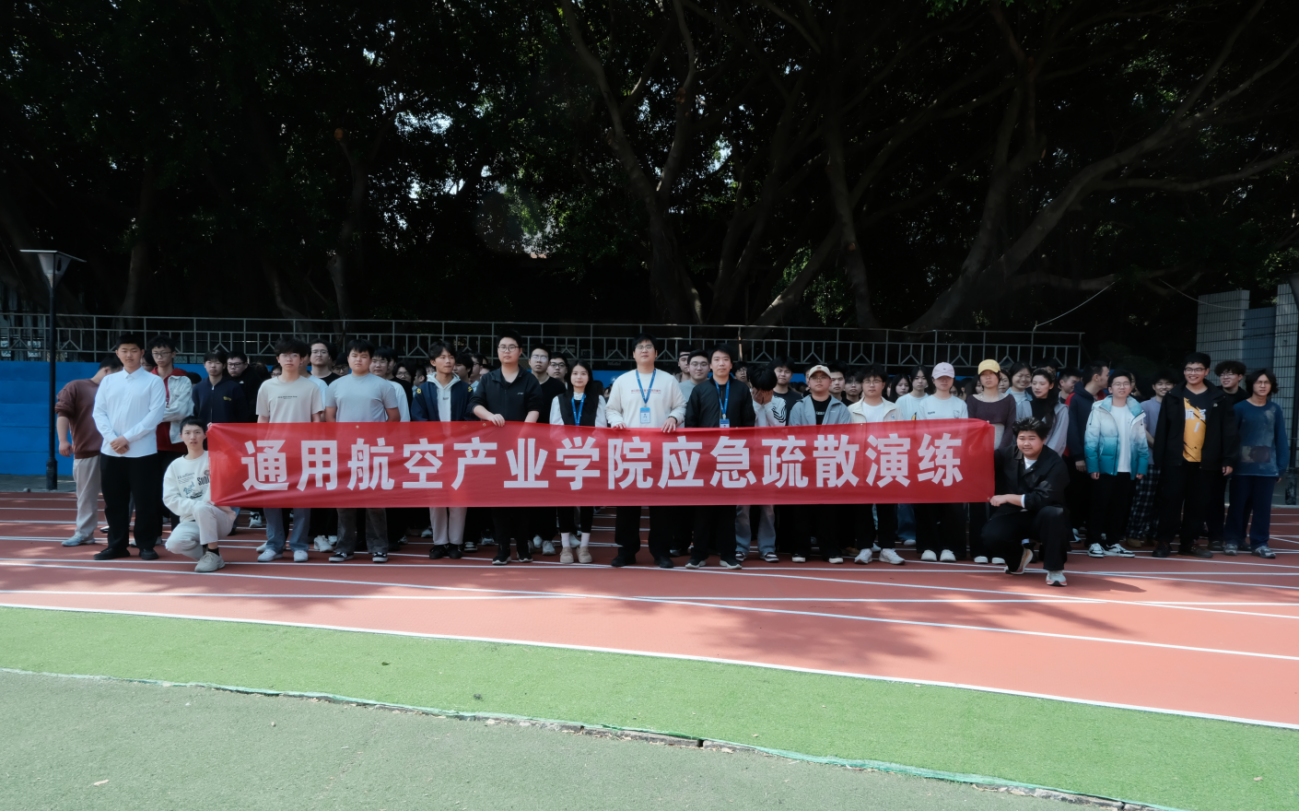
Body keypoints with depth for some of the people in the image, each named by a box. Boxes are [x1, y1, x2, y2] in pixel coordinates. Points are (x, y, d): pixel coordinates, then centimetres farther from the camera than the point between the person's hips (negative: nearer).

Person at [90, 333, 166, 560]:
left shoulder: (154, 381, 1)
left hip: (142, 452, -3)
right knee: (114, 501, 8)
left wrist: (127, 438, -13)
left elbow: (156, 415, -8)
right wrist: (112, 439, -10)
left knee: (145, 501, -1)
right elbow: (99, 412, 6)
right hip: (110, 451, 4)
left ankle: (146, 545, 8)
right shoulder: (108, 380, 12)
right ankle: (117, 545, 18)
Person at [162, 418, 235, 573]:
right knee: (174, 543, -28)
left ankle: (213, 554, -16)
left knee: (202, 508, -36)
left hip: (220, 518, -2)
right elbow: (170, 500, -3)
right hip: (191, 520, 2)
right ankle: (208, 554, 2)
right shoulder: (175, 466, 7)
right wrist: (194, 505, -17)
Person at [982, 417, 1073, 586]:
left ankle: (1054, 569, -17)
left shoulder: (1055, 463, -14)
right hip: (1013, 516, 3)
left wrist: (1008, 497, -23)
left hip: (1041, 518, -3)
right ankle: (1018, 555, 12)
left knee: (1053, 513, -38)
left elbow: (1043, 499, -23)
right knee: (990, 535, -27)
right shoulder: (1008, 454, 0)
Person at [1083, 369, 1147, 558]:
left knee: (1121, 507, 10)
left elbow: (1142, 442, 7)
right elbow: (1090, 440, -9)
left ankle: (1113, 542, 21)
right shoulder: (1100, 409, -7)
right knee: (1100, 505, 2)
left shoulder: (1137, 412, 6)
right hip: (1105, 467, -4)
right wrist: (1093, 466, -14)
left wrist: (1141, 467, 1)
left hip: (1127, 470, 4)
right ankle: (1094, 542, 11)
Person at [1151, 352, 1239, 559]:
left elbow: (1229, 431, 3)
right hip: (1176, 460, -1)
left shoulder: (1219, 398, 4)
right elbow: (1162, 430, 3)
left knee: (1197, 504, 8)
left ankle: (1189, 543, 18)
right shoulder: (1173, 397, 3)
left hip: (1205, 461, 1)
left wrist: (1229, 459, -3)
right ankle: (1164, 541, 6)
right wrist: (1159, 458, -1)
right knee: (1171, 501, 0)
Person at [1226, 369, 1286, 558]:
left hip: (1267, 468, 2)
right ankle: (1232, 540, 15)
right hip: (1242, 467, -2)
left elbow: (1281, 440, 6)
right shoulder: (1239, 407, -2)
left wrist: (1282, 467, 2)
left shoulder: (1275, 410, 5)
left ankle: (1259, 543, 15)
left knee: (1263, 506, 6)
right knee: (1239, 505, 5)